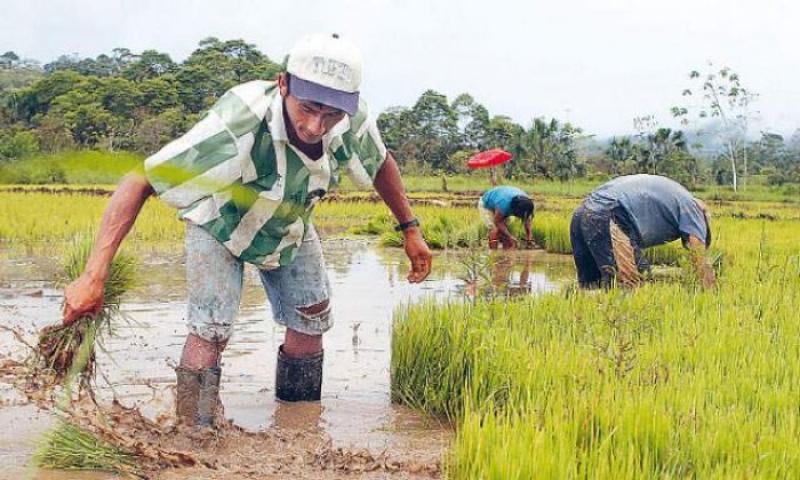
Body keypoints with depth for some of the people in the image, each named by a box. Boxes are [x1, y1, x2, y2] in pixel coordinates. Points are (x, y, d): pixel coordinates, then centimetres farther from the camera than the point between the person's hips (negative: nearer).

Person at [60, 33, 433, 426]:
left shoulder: (353, 122, -30)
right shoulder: (237, 127, -47)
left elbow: (380, 162, -4)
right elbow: (139, 182, -48)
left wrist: (410, 228, -1)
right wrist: (94, 276, -56)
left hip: (291, 225, 5)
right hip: (220, 222, -5)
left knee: (311, 320, 6)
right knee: (211, 330, -20)